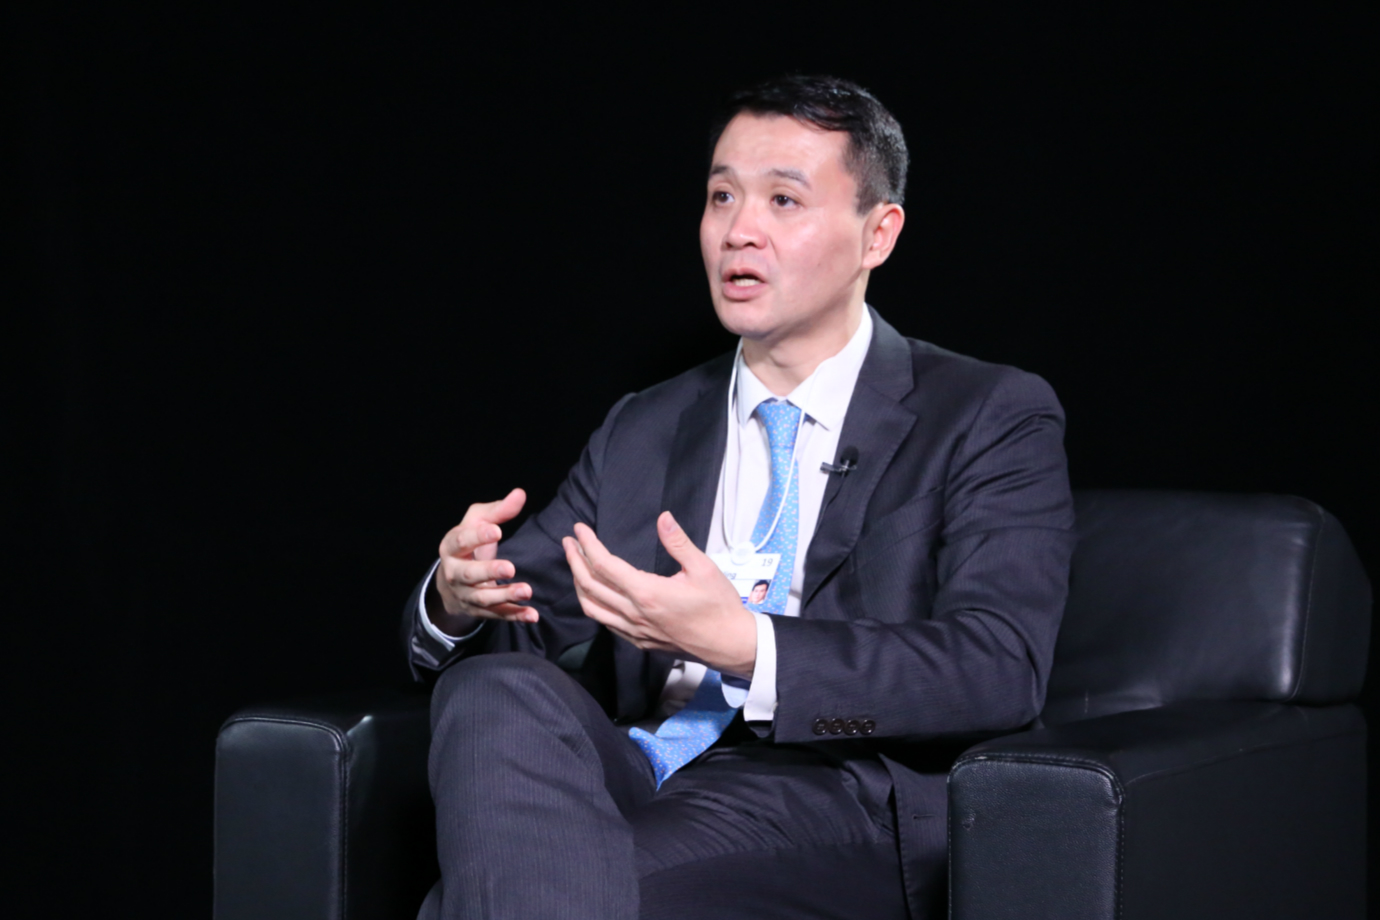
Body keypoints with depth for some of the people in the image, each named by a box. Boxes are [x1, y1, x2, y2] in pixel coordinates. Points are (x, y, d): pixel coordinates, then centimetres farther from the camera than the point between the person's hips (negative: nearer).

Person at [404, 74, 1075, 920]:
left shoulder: (994, 420, 5)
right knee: (496, 689, -29)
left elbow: (1000, 669, -10)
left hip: (837, 804, -5)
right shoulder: (644, 431, 22)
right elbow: (525, 616, 17)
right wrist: (460, 594, -9)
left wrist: (743, 647, -21)